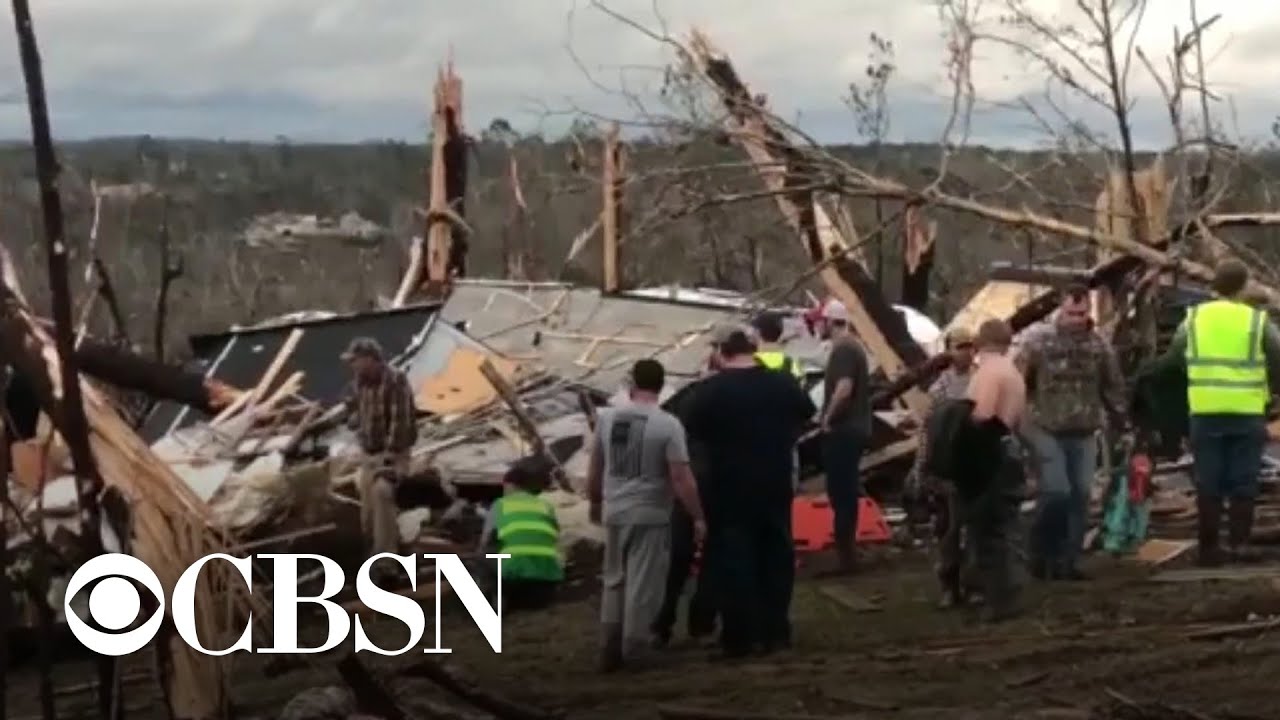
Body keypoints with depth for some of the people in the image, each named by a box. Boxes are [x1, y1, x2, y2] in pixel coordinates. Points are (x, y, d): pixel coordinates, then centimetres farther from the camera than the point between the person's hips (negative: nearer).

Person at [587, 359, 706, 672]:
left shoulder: (607, 418, 2)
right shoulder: (668, 424, -12)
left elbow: (594, 469, 11)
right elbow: (681, 478, -15)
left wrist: (595, 503, 27)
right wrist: (698, 517, -6)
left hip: (614, 513, 5)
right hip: (650, 516, -4)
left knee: (615, 580, 18)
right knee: (642, 586, 3)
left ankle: (610, 648, 16)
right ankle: (633, 651, 5)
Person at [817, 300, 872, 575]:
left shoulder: (842, 349, -17)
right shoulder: (853, 346, 15)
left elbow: (844, 389, -30)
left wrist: (827, 417, -18)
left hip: (842, 430, -10)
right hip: (855, 427, 10)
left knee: (840, 493, -7)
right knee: (846, 491, 15)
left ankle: (843, 556, -6)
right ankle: (845, 551, 22)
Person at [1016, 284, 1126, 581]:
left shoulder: (1099, 345, 4)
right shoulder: (1038, 340, -7)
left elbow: (1113, 387, 11)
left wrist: (1120, 424, 9)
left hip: (1084, 434, 4)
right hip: (1047, 431, -4)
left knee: (1080, 496, 4)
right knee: (1055, 492, -12)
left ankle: (1068, 561, 13)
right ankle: (1041, 556, 5)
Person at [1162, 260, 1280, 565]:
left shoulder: (1193, 319, 7)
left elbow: (1171, 359, 11)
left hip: (1205, 413, 2)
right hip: (1247, 413, -2)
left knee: (1209, 482, 5)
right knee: (1243, 481, 3)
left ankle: (1209, 547, 5)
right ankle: (1239, 542, -2)